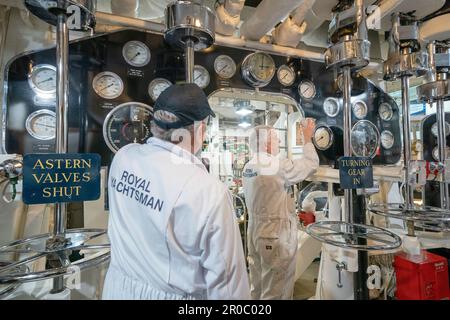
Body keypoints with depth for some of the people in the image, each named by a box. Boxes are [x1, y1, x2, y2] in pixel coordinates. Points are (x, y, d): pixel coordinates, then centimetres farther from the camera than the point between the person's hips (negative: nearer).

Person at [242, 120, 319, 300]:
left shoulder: (248, 167, 7)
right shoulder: (278, 166, -18)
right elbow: (311, 164, -9)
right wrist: (307, 138, 3)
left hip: (255, 230, 8)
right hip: (276, 234, -8)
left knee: (257, 287, 19)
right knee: (276, 289, 7)